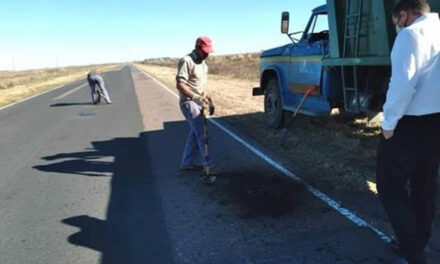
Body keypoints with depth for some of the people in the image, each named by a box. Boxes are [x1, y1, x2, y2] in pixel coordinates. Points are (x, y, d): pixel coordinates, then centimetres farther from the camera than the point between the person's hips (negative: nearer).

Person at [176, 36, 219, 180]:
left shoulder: (202, 62, 14)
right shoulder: (186, 61, -15)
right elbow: (180, 85, -21)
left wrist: (205, 95, 13)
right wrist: (195, 97, -27)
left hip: (198, 102, 9)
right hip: (189, 103, -9)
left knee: (195, 132, 11)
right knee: (201, 133, -9)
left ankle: (187, 163, 21)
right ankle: (208, 164, -2)